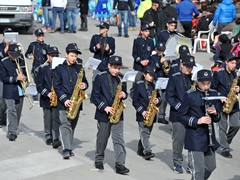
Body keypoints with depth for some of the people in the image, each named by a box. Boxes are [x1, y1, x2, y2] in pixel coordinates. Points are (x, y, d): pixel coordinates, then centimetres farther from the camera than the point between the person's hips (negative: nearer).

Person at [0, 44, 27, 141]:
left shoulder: (21, 61, 6)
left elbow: (25, 73, 16)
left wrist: (24, 78, -8)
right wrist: (16, 78, -20)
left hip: (20, 91, 4)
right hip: (9, 92, -4)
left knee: (18, 112, 9)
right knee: (11, 111, -11)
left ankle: (13, 130, 22)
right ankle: (11, 132, -9)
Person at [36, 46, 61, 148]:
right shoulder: (43, 68, 0)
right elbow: (39, 84, -2)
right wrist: (47, 93, -15)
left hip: (58, 98, -1)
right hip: (46, 99, 1)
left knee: (56, 118, -8)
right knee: (48, 119, 10)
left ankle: (55, 139, -12)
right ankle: (48, 137, 24)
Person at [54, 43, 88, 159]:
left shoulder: (79, 68, 11)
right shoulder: (59, 69, 0)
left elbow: (85, 82, 17)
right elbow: (56, 86, -6)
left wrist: (84, 85, -9)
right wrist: (65, 99, -16)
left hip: (76, 102, 4)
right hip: (63, 103, -4)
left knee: (72, 125, 10)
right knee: (65, 124, -12)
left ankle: (69, 148, 19)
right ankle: (66, 149, -16)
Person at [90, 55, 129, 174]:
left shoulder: (121, 77, 4)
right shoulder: (100, 77, -6)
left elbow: (124, 92, 16)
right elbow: (94, 96, -7)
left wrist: (123, 95, -9)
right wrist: (104, 107, -16)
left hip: (117, 112, 2)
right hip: (103, 113, -2)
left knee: (118, 138, -5)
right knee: (102, 138, 10)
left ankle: (120, 164, -6)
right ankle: (99, 160, 29)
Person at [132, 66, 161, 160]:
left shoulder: (154, 85, 12)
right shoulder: (138, 85, -2)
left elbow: (159, 97, 18)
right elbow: (135, 101, -5)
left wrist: (158, 101, -7)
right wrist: (142, 111, -15)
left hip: (151, 113, 5)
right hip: (142, 114, -5)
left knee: (147, 133, 10)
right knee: (144, 132, -12)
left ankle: (140, 150, 25)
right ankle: (147, 151, -19)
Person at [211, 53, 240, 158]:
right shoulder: (218, 73, -6)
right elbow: (213, 88, -7)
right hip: (222, 104, -5)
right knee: (223, 127, 0)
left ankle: (225, 141, 25)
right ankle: (225, 149, 7)